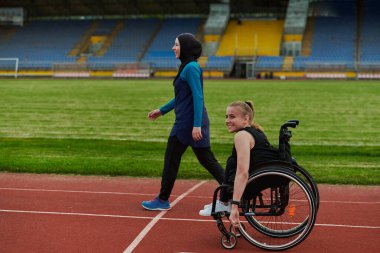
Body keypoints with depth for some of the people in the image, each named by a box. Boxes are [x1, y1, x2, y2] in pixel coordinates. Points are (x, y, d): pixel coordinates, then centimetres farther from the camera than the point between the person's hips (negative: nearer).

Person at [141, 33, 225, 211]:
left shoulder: (191, 68, -14)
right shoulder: (187, 66, 16)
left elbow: (198, 98, -20)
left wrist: (196, 125, -24)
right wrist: (161, 111, 27)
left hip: (188, 123, -10)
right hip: (191, 122, 10)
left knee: (171, 160, 3)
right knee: (207, 160, 10)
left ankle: (163, 200, 16)